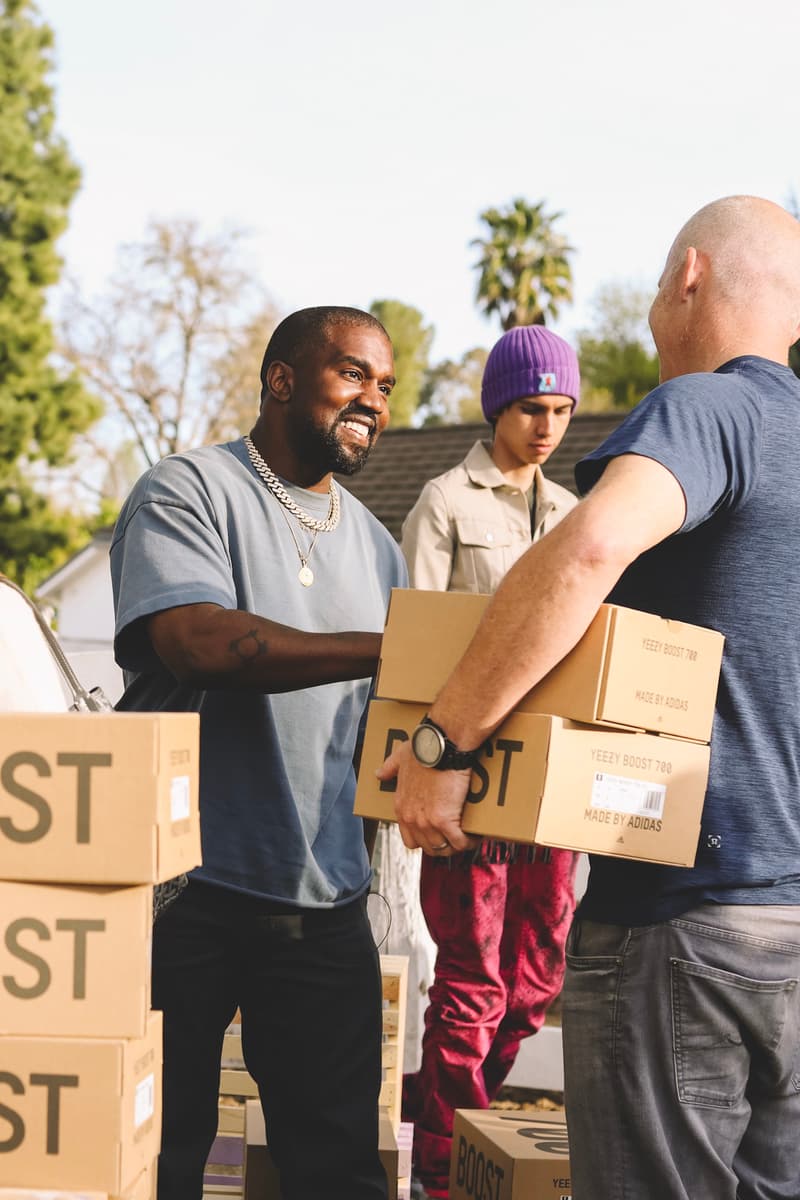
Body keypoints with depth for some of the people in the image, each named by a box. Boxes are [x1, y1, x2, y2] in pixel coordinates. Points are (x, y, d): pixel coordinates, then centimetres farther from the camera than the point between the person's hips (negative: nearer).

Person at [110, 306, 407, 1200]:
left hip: (323, 898, 5)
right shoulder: (188, 491, -4)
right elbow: (199, 643, -22)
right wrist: (393, 648, -22)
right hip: (185, 889, -5)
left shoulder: (372, 546, 18)